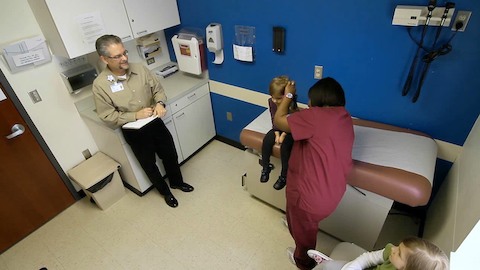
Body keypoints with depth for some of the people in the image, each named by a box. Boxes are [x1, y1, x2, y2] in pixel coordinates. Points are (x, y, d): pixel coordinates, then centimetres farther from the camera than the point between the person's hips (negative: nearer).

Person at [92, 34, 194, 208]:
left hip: (155, 123, 3)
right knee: (149, 165, 15)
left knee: (170, 155, 18)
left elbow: (158, 89, 2)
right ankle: (165, 191, 40)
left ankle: (177, 181, 46)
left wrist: (160, 103, -19)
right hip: (134, 132, -3)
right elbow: (108, 117, -14)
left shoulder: (140, 69, -7)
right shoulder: (100, 85, -16)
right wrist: (136, 115, -24)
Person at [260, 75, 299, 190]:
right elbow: (274, 119, -2)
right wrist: (277, 134, -10)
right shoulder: (271, 101, -13)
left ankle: (284, 176, -8)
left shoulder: (292, 104, -27)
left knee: (285, 146, -26)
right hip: (278, 128, 5)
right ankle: (265, 167, 2)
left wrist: (283, 135, -21)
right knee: (267, 141, -19)